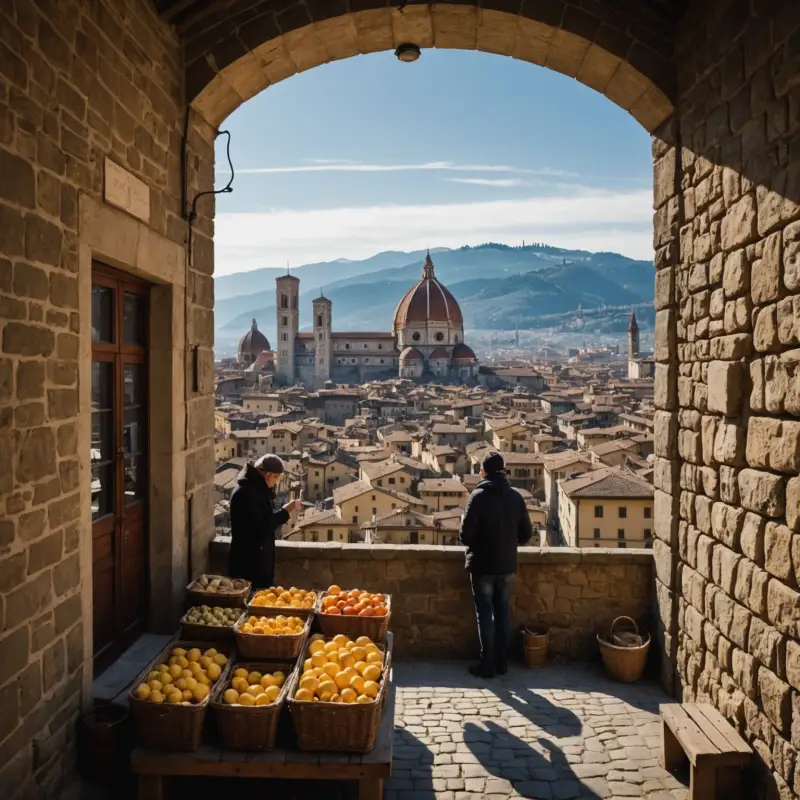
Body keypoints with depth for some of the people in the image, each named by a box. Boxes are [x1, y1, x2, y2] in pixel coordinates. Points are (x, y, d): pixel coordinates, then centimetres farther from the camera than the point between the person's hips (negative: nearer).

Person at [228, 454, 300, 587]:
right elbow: (261, 528, -26)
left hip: (259, 558, 10)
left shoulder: (257, 489, 10)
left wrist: (285, 512, 1)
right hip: (248, 562, -10)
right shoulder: (246, 493, -22)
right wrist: (285, 512, -20)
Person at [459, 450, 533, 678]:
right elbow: (526, 535, 4)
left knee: (485, 614, 5)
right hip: (507, 565, 4)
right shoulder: (515, 496, -1)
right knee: (503, 612, 14)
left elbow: (466, 536, -16)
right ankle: (502, 662, 22)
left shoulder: (479, 495, -14)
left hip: (483, 565, -4)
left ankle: (487, 665, 10)